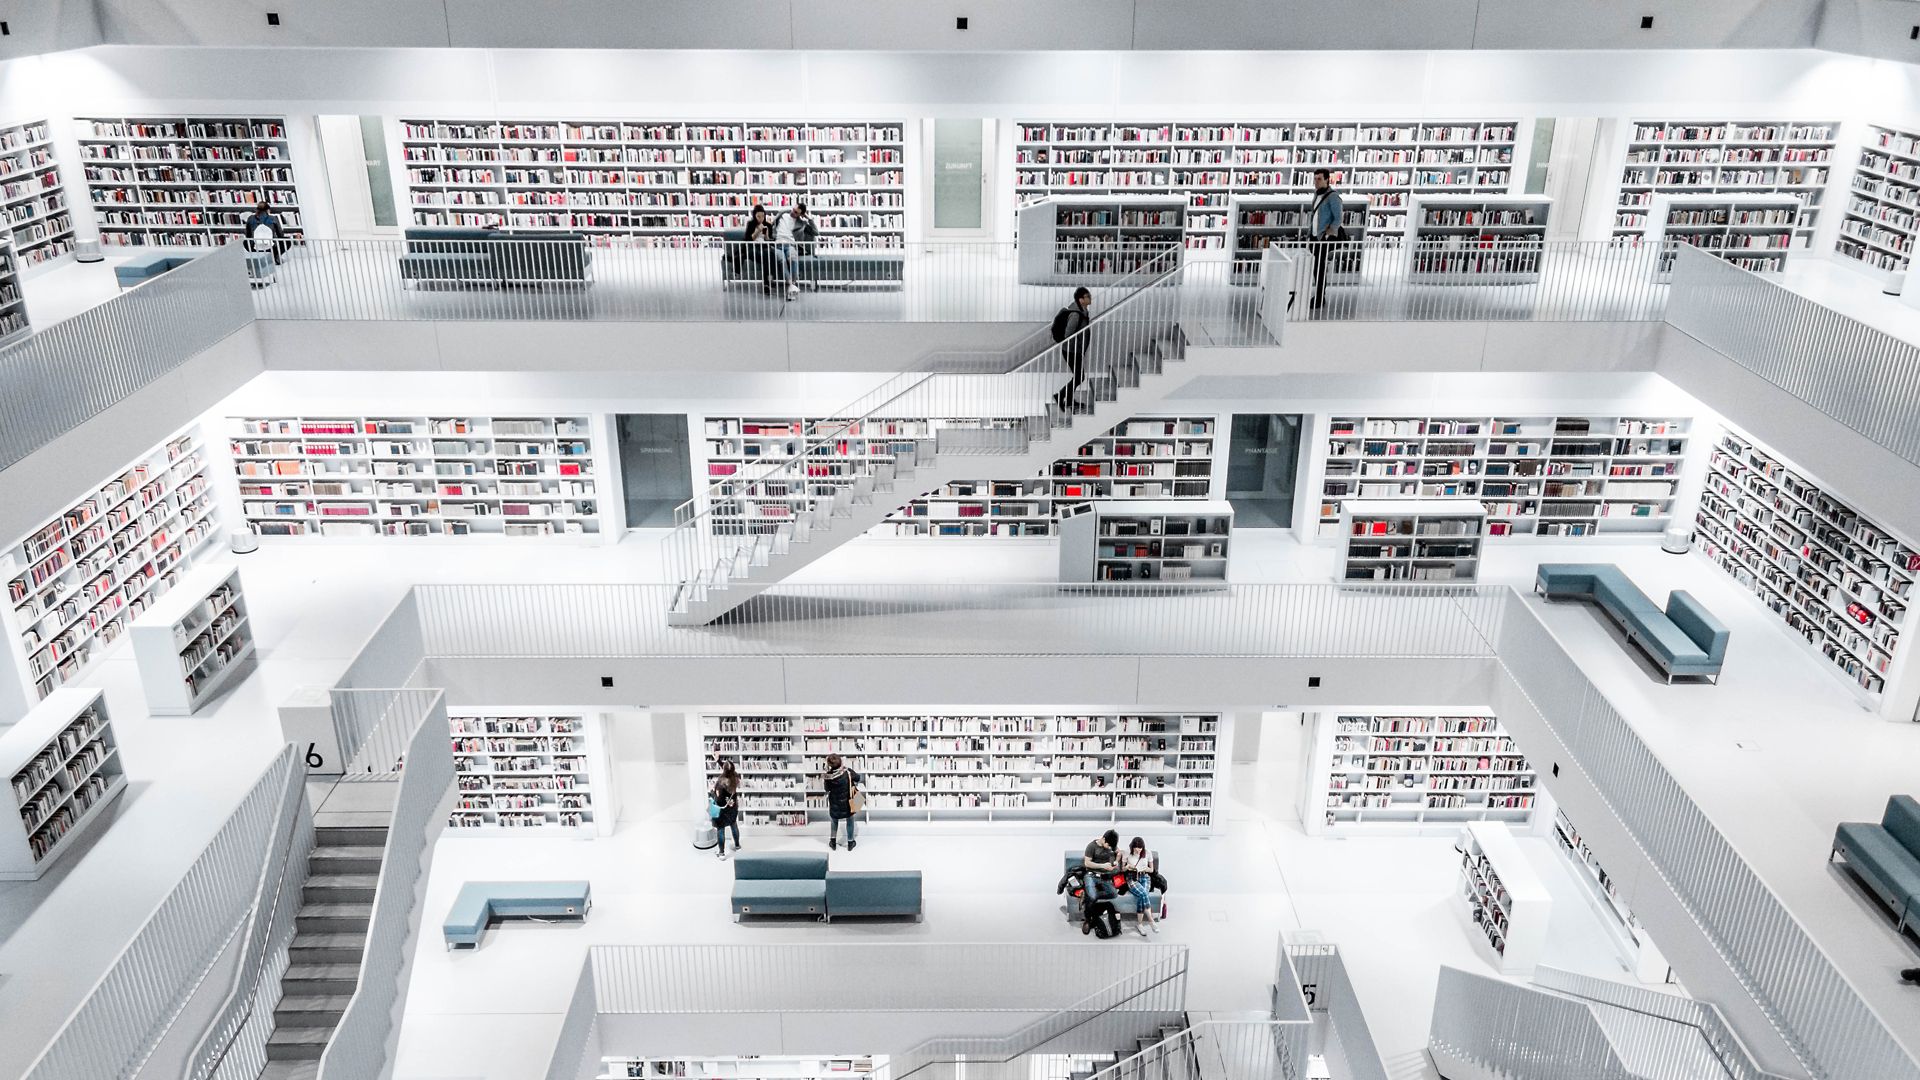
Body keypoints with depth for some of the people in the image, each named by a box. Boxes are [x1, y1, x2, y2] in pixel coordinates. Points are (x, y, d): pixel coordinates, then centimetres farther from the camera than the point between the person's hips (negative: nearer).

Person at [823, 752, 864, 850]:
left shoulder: (828, 776, -23)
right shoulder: (848, 772, -24)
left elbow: (827, 790, -6)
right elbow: (859, 778, -7)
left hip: (835, 805, 0)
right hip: (848, 803, 0)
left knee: (834, 821, 27)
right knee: (849, 821, 22)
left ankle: (833, 841, 36)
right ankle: (850, 843, 32)